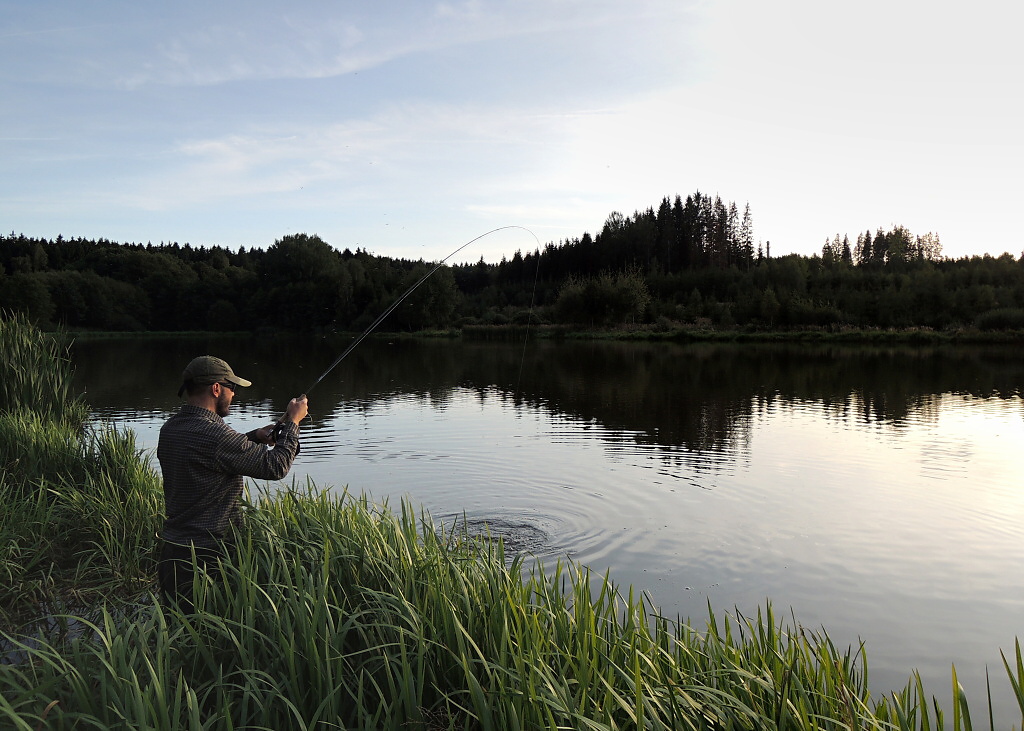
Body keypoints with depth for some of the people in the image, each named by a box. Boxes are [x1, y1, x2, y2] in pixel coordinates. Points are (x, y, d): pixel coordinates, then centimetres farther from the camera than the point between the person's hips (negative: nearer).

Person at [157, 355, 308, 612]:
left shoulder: (169, 429, 5)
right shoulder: (213, 434, -22)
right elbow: (276, 467, -17)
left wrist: (252, 438, 12)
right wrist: (293, 421, -4)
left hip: (172, 552, 9)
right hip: (209, 557, -8)